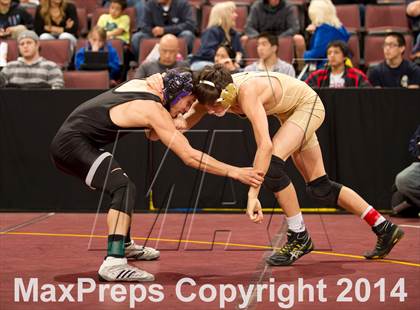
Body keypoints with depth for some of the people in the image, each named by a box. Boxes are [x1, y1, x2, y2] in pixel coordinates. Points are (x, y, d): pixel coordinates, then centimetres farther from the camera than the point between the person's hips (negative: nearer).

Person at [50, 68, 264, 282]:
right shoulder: (155, 110, -15)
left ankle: (125, 246, 43)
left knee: (120, 186, 26)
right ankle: (113, 264, -38)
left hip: (66, 141, 10)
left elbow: (152, 135, 23)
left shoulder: (142, 85, 10)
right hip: (73, 144, -10)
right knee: (124, 189, -24)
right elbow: (190, 156, -17)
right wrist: (233, 172, -15)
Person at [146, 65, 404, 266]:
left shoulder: (246, 92, -40)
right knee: (320, 188, 9)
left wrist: (253, 195, -50)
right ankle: (385, 228, 21)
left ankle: (299, 237, -11)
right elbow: (185, 122, -20)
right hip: (290, 112, 8)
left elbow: (265, 145, -48)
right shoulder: (214, 93, -19)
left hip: (308, 105, -8)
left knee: (272, 162, -27)